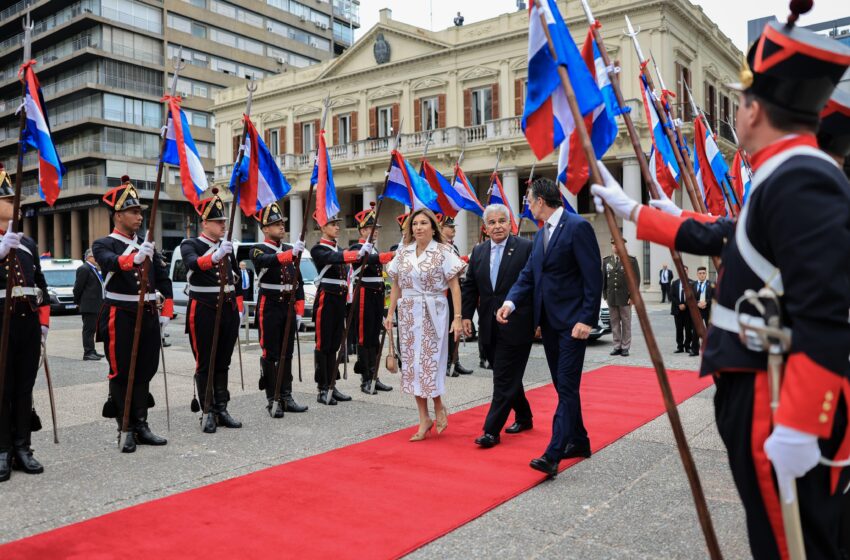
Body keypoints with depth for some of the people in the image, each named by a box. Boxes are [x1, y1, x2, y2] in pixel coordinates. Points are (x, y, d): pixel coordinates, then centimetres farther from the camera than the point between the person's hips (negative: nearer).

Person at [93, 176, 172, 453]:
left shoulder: (147, 245, 13)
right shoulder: (103, 245, -4)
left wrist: (166, 311, 7)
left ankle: (141, 425, 17)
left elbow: (163, 279, 14)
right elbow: (112, 263, -27)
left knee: (144, 372, 9)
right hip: (120, 318, -5)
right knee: (121, 374, 2)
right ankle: (126, 430, 10)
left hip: (148, 316, 5)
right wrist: (135, 257, -46)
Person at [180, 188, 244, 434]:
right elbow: (193, 264, -29)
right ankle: (209, 413, 9)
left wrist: (239, 309, 13)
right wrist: (215, 256, -47)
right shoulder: (190, 244, -6)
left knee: (223, 363, 11)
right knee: (205, 365, 2)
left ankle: (222, 410, 18)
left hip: (228, 312, 6)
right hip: (204, 312, -5)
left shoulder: (227, 246, 11)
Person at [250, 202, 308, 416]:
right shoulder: (258, 250, -4)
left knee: (287, 354, 10)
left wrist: (299, 311, 8)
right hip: (270, 308, -6)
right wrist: (291, 253, -44)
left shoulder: (290, 249, 12)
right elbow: (268, 261, -30)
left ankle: (286, 398, 17)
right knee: (270, 355, -1)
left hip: (289, 308, 6)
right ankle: (272, 400, 6)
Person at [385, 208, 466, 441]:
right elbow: (396, 285, 12)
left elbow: (454, 286, -7)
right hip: (408, 314, 4)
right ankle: (424, 418, 16)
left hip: (433, 314, -4)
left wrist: (458, 317, -13)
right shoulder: (403, 252, 7)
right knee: (412, 364, 5)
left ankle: (439, 408, 23)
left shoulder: (443, 252, -4)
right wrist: (391, 313, 6)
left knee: (430, 363, -3)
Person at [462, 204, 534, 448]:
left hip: (516, 325, -6)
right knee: (507, 376, 17)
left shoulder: (526, 248, -6)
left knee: (505, 379, -4)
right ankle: (523, 417, 35)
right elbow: (469, 286, 12)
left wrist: (539, 320, -10)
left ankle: (492, 430, 1)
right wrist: (466, 315, 3)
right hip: (490, 326, 6)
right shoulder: (478, 251, 10)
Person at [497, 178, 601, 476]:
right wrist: (510, 302, -6)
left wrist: (586, 320, -19)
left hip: (572, 321, -9)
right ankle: (578, 441, 28)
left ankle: (553, 454, -10)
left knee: (567, 386, -8)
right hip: (549, 320, 9)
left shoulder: (578, 227, -12)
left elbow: (593, 277, -15)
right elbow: (528, 274, 11)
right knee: (563, 385, 15)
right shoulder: (541, 234, 14)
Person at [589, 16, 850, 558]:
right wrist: (633, 211, 32)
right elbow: (717, 235, 25)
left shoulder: (802, 181, -20)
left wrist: (797, 427, -27)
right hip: (760, 394, 10)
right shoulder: (786, 178, 13)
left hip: (782, 409, -10)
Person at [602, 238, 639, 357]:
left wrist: (632, 296, -9)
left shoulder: (631, 260, 0)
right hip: (611, 297, 3)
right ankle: (617, 346, 10)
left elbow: (636, 279, -3)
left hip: (625, 297, -3)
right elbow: (603, 279, 12)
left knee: (626, 323, 2)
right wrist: (605, 295, 6)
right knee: (614, 323, 5)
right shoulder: (606, 261, 11)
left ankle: (625, 347, 8)